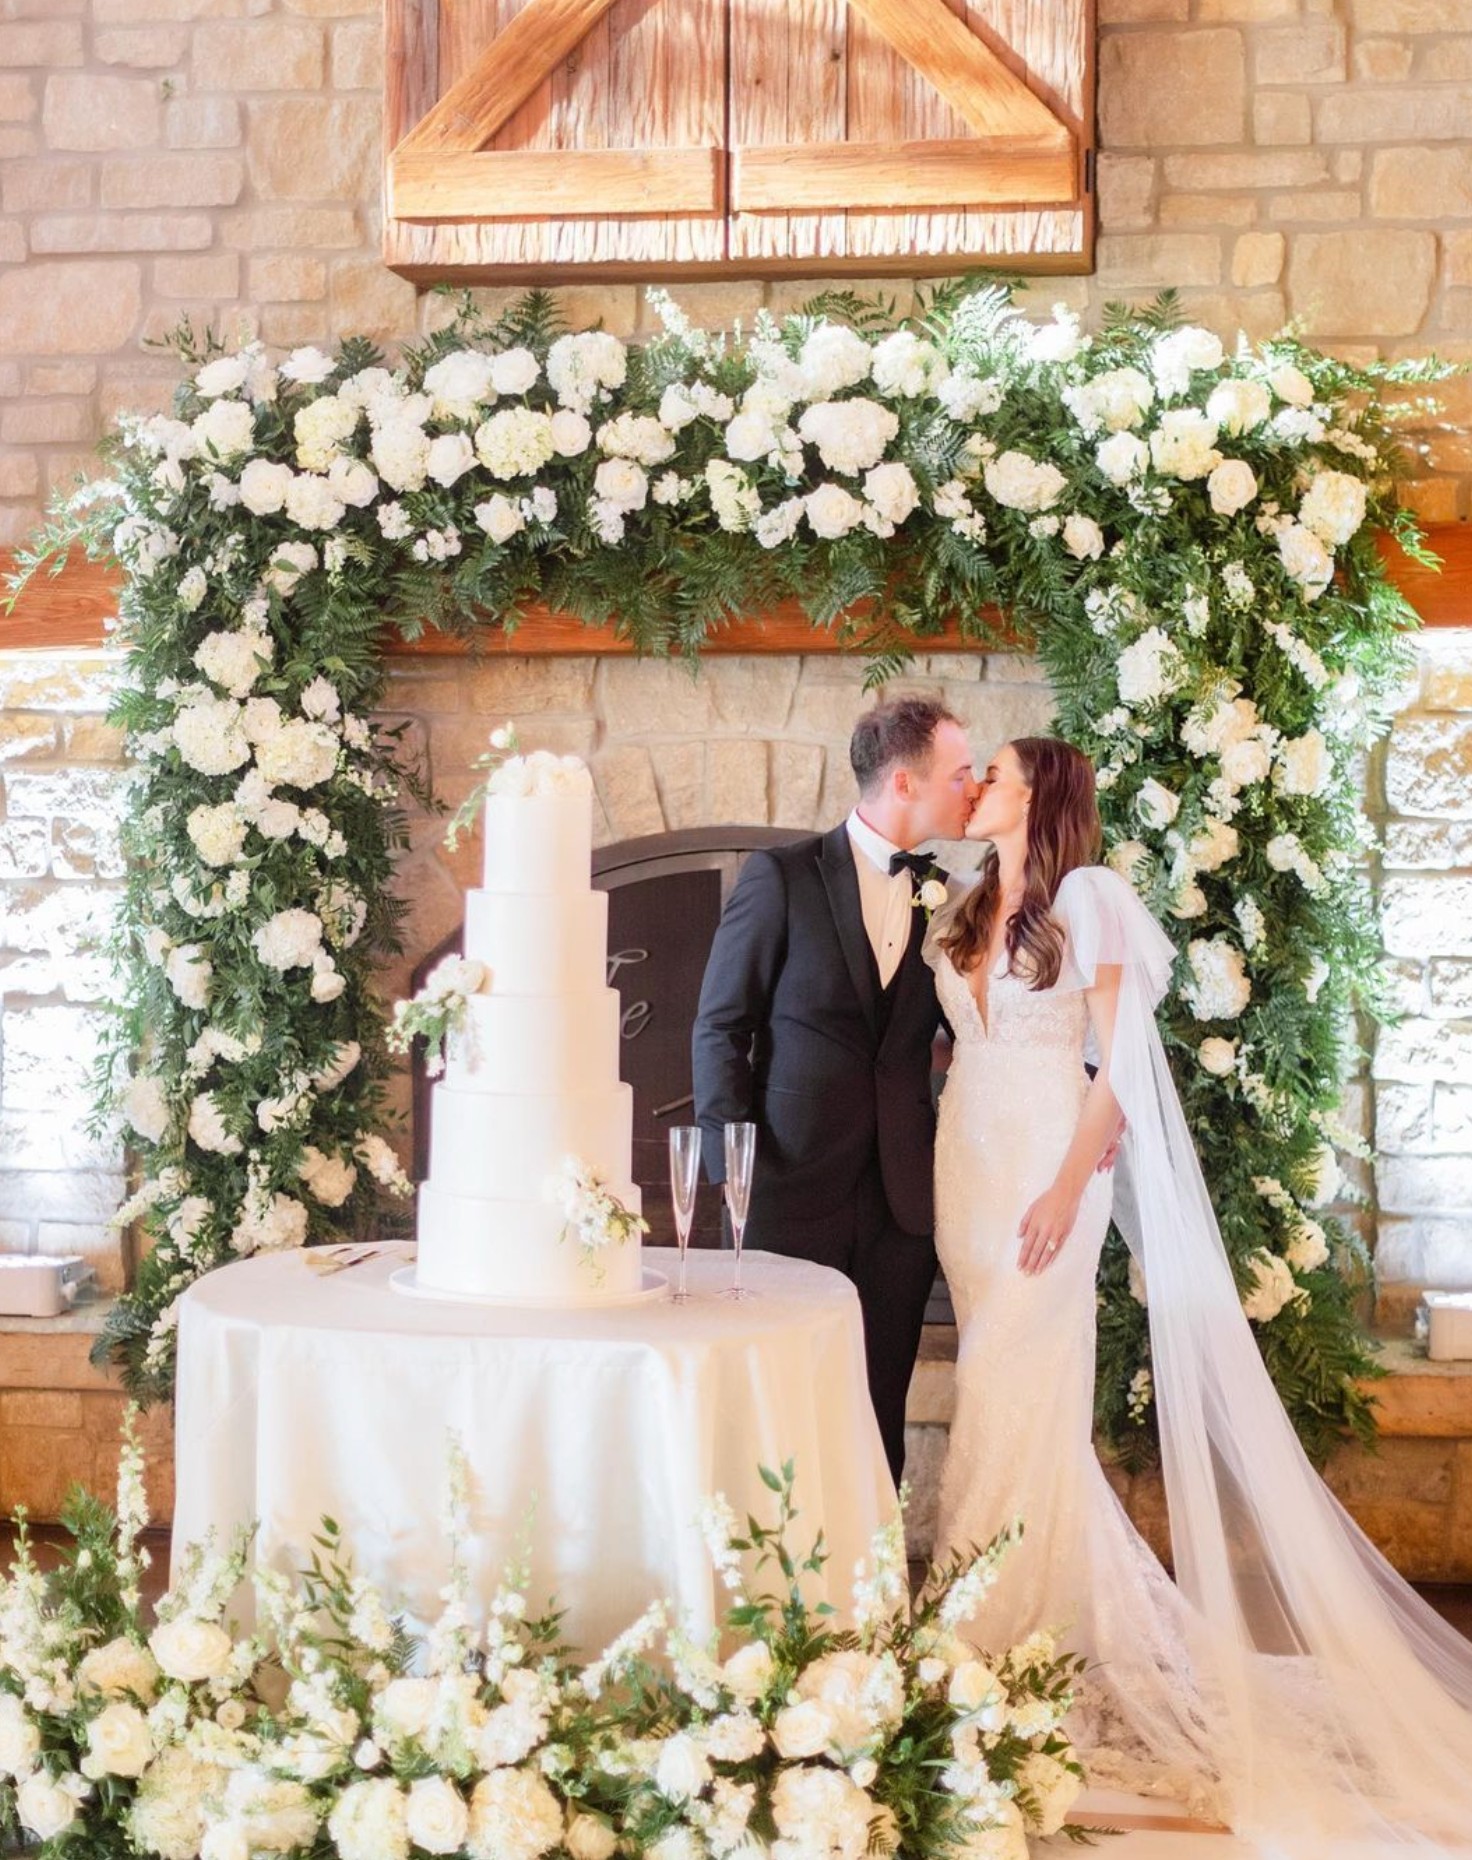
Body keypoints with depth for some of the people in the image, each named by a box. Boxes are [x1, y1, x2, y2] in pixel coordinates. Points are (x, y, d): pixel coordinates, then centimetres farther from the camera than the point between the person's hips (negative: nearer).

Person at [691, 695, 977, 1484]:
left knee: (880, 1412, 8)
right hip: (794, 1191, -4)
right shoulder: (781, 876, -4)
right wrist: (733, 1173, -8)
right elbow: (719, 1029, -3)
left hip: (901, 1202, 4)